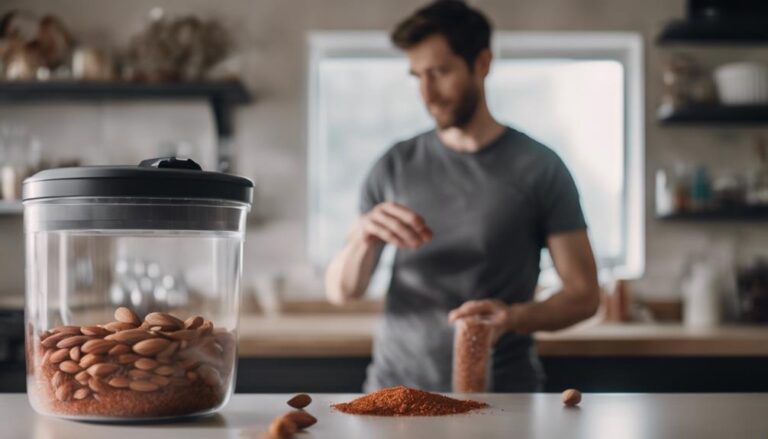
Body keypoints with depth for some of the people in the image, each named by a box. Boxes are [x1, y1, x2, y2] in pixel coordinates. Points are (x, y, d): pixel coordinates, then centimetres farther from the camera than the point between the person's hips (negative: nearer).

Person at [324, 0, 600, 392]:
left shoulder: (539, 168, -2)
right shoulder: (395, 167, 6)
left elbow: (583, 294, -2)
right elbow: (340, 291, 5)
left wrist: (515, 316, -21)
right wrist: (362, 238, -16)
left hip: (500, 391, -2)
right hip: (396, 382, 2)